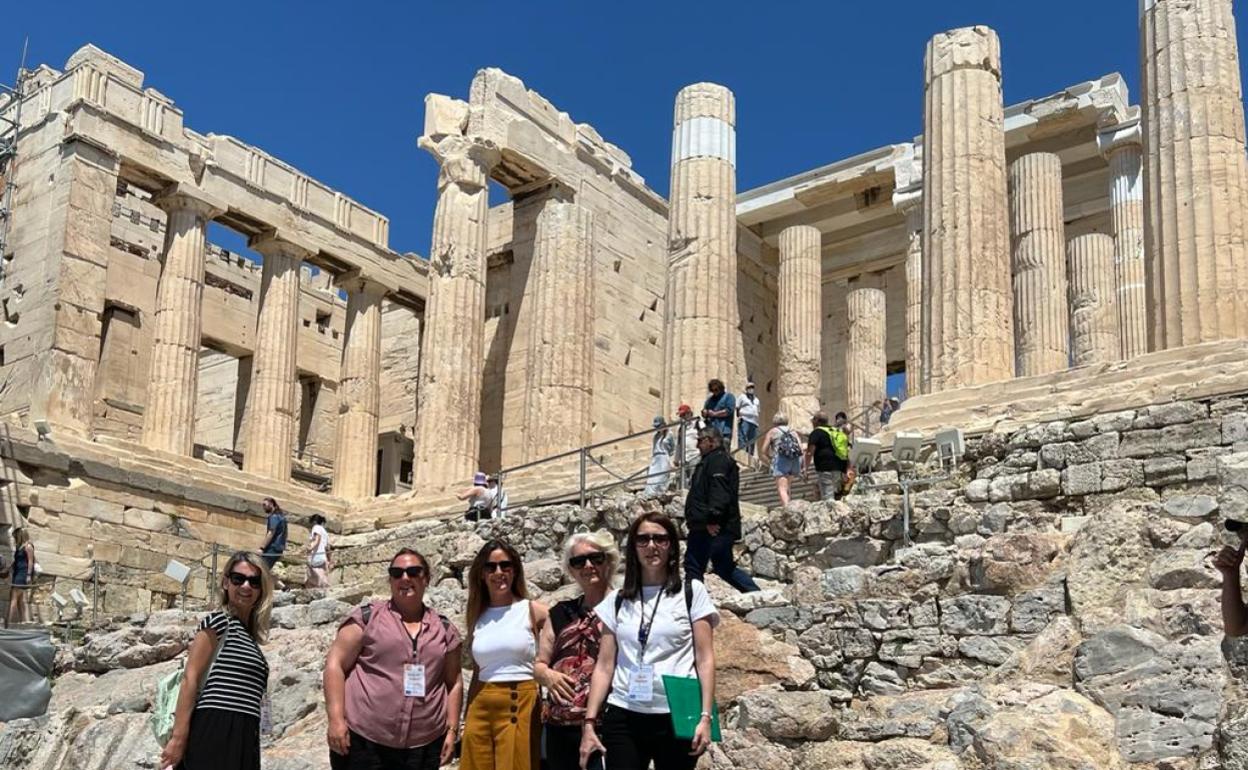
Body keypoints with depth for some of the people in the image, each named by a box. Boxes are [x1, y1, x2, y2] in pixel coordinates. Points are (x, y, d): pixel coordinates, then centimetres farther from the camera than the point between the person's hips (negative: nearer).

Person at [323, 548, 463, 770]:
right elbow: (335, 664, -2)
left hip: (424, 746, 3)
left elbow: (454, 683, 15)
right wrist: (336, 720, -10)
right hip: (363, 740, -3)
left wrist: (452, 730, 8)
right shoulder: (367, 616, 2)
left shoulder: (444, 628, 11)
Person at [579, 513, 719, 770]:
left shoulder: (692, 591, 5)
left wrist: (705, 716, -8)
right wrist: (589, 722, 2)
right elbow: (604, 666, 9)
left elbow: (705, 659, 1)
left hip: (676, 717, -1)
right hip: (623, 717, 2)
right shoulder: (616, 600, 10)